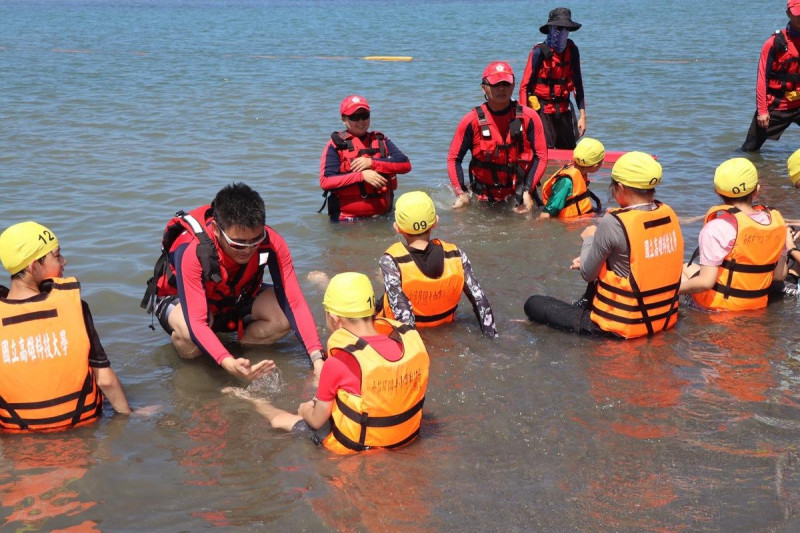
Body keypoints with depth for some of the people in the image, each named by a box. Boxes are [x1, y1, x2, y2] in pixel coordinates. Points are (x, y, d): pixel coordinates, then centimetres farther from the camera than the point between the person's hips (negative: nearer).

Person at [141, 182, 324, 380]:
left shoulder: (272, 244, -29)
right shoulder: (191, 251, -39)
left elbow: (294, 303, -29)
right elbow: (196, 323, -44)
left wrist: (317, 358, -41)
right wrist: (228, 363, -60)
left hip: (236, 298, 3)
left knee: (284, 316, -26)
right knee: (189, 334, -38)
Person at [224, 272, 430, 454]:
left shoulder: (339, 363, -26)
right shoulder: (411, 339, -14)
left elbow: (317, 421, -12)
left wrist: (306, 410, 12)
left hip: (355, 445, -4)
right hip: (408, 436, 5)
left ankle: (256, 402, 46)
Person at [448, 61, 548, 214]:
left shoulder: (528, 118, -6)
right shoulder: (472, 121, -8)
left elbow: (541, 157, -2)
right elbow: (453, 158, -1)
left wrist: (528, 191, -11)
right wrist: (461, 194, -10)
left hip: (520, 196, 1)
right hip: (485, 198, 0)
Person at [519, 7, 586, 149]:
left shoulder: (572, 51, 3)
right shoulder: (539, 52, -12)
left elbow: (577, 83, 10)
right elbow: (525, 86, -12)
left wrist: (582, 116, 7)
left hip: (564, 111, 5)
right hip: (542, 111, -5)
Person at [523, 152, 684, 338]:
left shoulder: (613, 223, -22)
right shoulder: (669, 214, -2)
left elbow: (588, 274, -10)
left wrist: (589, 238, 7)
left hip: (624, 325, -8)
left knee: (533, 304, 2)